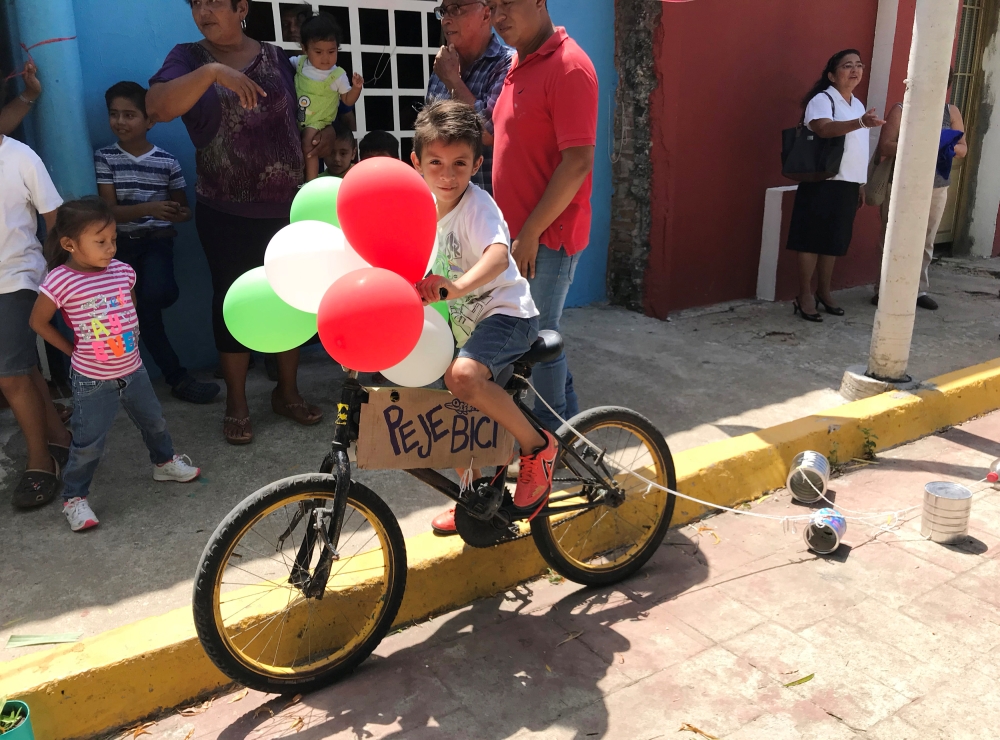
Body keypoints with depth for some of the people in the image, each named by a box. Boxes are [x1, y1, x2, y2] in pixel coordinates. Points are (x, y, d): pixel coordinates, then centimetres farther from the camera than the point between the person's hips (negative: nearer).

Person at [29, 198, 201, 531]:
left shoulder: (122, 271, -5)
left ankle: (164, 461, 47)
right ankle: (74, 498, 22)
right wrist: (72, 349, -4)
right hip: (92, 380, -5)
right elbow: (38, 321, -6)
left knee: (154, 421, 23)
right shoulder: (61, 280, -19)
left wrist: (131, 335, 8)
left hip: (132, 369, 5)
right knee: (88, 444, 4)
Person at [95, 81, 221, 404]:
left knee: (157, 295, -29)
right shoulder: (104, 158, 0)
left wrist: (180, 215, -15)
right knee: (145, 304, -13)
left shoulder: (167, 161, 1)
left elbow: (183, 206, 11)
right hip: (121, 243, 0)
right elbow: (108, 210, -7)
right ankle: (177, 377, -4)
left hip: (157, 240, 0)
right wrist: (149, 209, -25)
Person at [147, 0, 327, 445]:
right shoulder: (188, 58, 0)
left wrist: (327, 132, -1)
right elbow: (157, 107, -19)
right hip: (227, 213, -2)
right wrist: (212, 71, -30)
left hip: (289, 207, 2)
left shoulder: (276, 58, 7)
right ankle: (236, 404, 18)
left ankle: (287, 392, 25)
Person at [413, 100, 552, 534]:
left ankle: (537, 446, -14)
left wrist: (455, 287, -57)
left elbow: (497, 256, -41)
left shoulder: (477, 206, -20)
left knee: (463, 376, -36)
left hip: (505, 313, -8)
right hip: (463, 321, 9)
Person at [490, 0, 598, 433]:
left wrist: (530, 233, -20)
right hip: (518, 233, 9)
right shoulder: (520, 65, 13)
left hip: (545, 236, -9)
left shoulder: (567, 67, -16)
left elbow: (578, 162, -21)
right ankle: (569, 423, 34)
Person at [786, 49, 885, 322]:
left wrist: (862, 184, 18)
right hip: (822, 182, -7)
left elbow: (858, 148, 20)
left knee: (834, 240, 11)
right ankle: (805, 296, 3)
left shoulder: (858, 104, 16)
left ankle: (824, 292, 21)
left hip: (848, 184, 7)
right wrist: (861, 122, -44)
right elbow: (824, 128, -30)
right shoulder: (822, 99, -9)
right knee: (812, 239, -4)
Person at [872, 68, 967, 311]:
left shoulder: (951, 112, 9)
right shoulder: (901, 110, -3)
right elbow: (885, 147, -10)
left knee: (926, 242, 8)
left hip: (937, 187, 4)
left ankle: (918, 289, 18)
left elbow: (963, 148, 9)